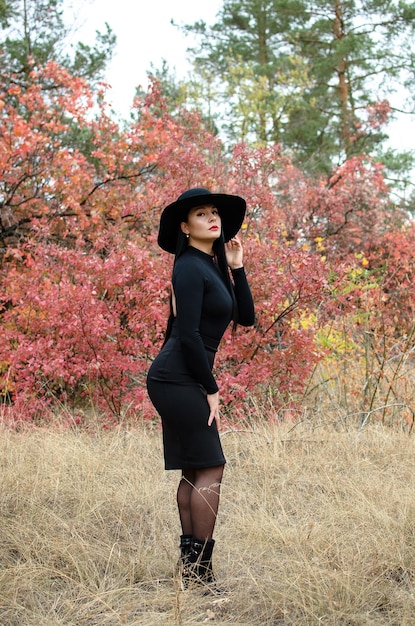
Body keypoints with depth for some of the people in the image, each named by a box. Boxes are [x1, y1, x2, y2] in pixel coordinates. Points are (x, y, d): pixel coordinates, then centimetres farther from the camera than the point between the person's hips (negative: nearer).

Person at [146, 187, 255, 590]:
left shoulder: (213, 267, 16)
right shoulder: (190, 267, -11)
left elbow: (246, 318, 11)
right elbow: (188, 334, -18)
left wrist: (237, 267, 4)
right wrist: (211, 389, -13)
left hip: (182, 381, 10)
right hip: (179, 379, -10)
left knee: (194, 472, 11)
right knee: (210, 469, -8)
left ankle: (190, 566, 16)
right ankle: (199, 569, -5)